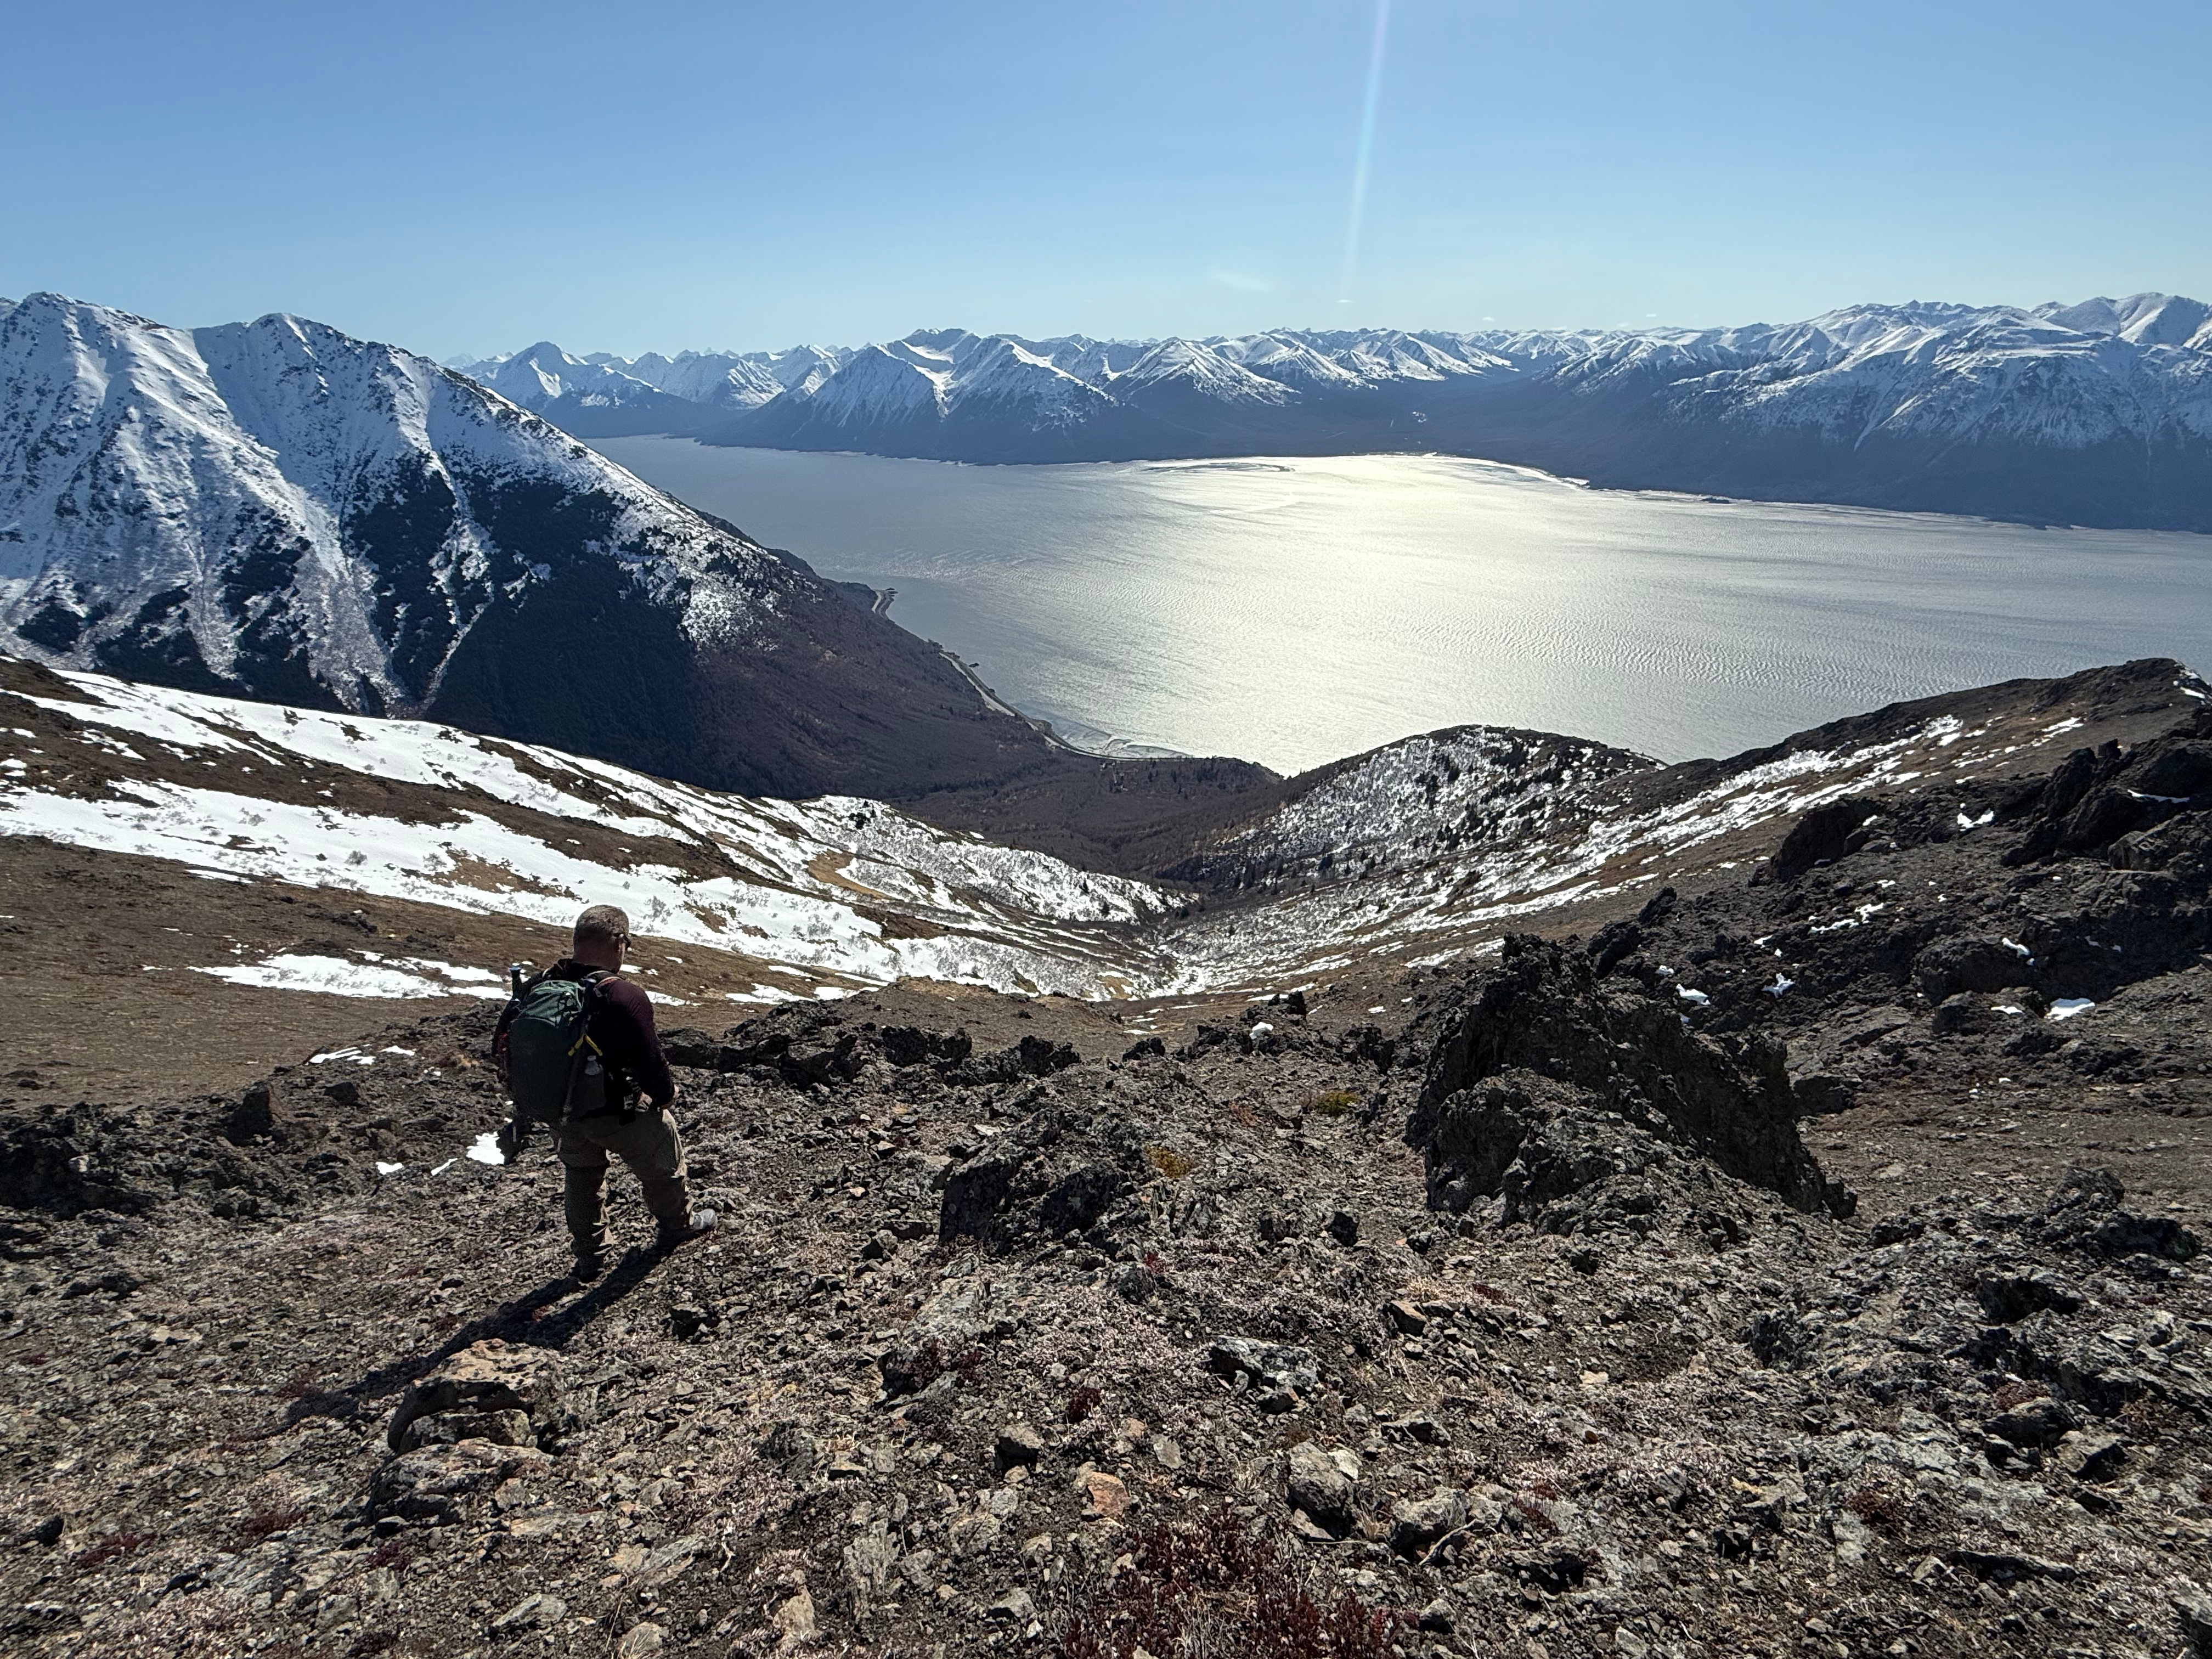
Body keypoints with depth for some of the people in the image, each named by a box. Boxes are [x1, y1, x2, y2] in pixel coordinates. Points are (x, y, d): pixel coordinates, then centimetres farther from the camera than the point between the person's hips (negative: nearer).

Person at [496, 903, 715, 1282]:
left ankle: (589, 1260, 39)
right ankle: (678, 1225, 44)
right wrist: (666, 1094, -2)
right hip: (618, 1112, -5)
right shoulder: (625, 998, -29)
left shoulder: (541, 986, -8)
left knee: (580, 1176, 28)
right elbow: (650, 1062, -23)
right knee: (661, 1161, 22)